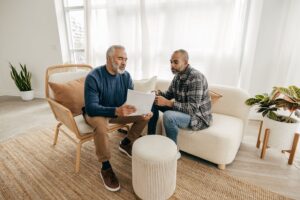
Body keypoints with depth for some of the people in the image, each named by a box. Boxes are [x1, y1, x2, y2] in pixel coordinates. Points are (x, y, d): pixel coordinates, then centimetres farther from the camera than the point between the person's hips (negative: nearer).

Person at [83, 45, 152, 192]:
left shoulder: (126, 76, -8)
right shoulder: (93, 77, -25)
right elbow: (91, 107, -33)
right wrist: (116, 111, -49)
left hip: (118, 111, 5)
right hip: (96, 113, -5)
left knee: (144, 116, -7)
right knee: (100, 124, -39)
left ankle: (125, 143, 15)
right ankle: (106, 168, -16)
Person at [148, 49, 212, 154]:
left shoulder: (196, 77, -27)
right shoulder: (178, 76, 1)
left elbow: (193, 108, -31)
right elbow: (169, 94, 10)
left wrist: (168, 103, -34)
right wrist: (158, 93, -12)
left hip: (199, 117, -9)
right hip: (182, 109, 9)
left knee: (168, 116, -36)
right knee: (154, 103, 3)